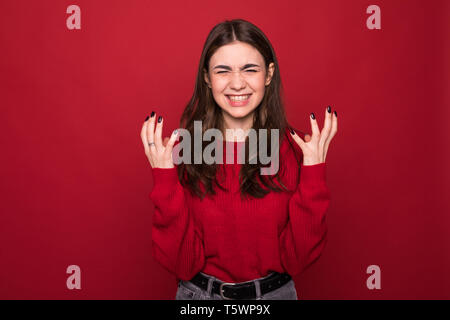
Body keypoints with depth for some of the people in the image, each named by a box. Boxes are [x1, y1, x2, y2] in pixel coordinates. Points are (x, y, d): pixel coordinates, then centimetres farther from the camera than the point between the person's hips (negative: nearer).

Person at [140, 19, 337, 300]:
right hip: (199, 292, 0)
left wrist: (314, 172, -21)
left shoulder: (295, 148, -12)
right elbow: (182, 263, -14)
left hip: (276, 291, 1)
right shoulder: (183, 148, -13)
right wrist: (165, 179, -24)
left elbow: (299, 259, -13)